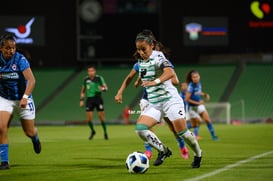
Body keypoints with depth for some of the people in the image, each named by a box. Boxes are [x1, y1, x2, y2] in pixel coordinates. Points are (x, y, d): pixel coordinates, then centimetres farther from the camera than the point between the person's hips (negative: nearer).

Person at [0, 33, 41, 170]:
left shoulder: (20, 59, -22)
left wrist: (25, 97, -43)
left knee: (29, 132, 8)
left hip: (22, 99, -2)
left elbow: (31, 80, -31)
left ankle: (35, 139, 48)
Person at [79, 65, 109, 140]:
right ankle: (92, 131, 23)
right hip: (89, 99, 2)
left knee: (101, 116, -3)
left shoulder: (99, 78, -2)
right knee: (89, 118, -2)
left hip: (98, 98, -2)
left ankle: (105, 132, 12)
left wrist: (103, 89, -26)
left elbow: (106, 87, -3)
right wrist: (81, 100, 9)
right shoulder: (86, 79, 6)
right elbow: (83, 91, 16)